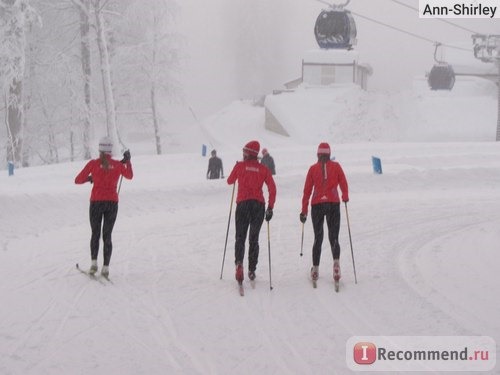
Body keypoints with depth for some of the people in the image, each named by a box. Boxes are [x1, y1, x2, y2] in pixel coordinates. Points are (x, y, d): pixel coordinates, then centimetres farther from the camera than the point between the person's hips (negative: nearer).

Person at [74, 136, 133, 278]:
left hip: (96, 202, -1)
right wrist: (128, 161, 30)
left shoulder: (93, 164, -4)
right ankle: (106, 267, 0)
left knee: (95, 234, 15)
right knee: (107, 236, 9)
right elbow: (130, 176, 20)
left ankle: (94, 263, -1)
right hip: (112, 203, 1)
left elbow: (77, 180, 2)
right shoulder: (118, 165, 0)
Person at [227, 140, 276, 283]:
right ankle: (252, 270, 8)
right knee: (254, 238, 12)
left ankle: (239, 262, -23)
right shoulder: (263, 169, 6)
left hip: (243, 204, -2)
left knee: (240, 237, 3)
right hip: (259, 205, 2)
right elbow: (272, 188, -2)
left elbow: (230, 181, 16)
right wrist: (270, 208, 2)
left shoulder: (240, 166, 2)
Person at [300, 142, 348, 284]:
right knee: (334, 237, 4)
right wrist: (345, 197, 22)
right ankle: (336, 262, -21)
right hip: (333, 204, -1)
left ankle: (315, 269, 10)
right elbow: (343, 184, 2)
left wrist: (304, 210, 7)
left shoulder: (313, 169, 4)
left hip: (317, 205, 1)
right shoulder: (336, 166, 3)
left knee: (318, 238, 12)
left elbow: (307, 191, 3)